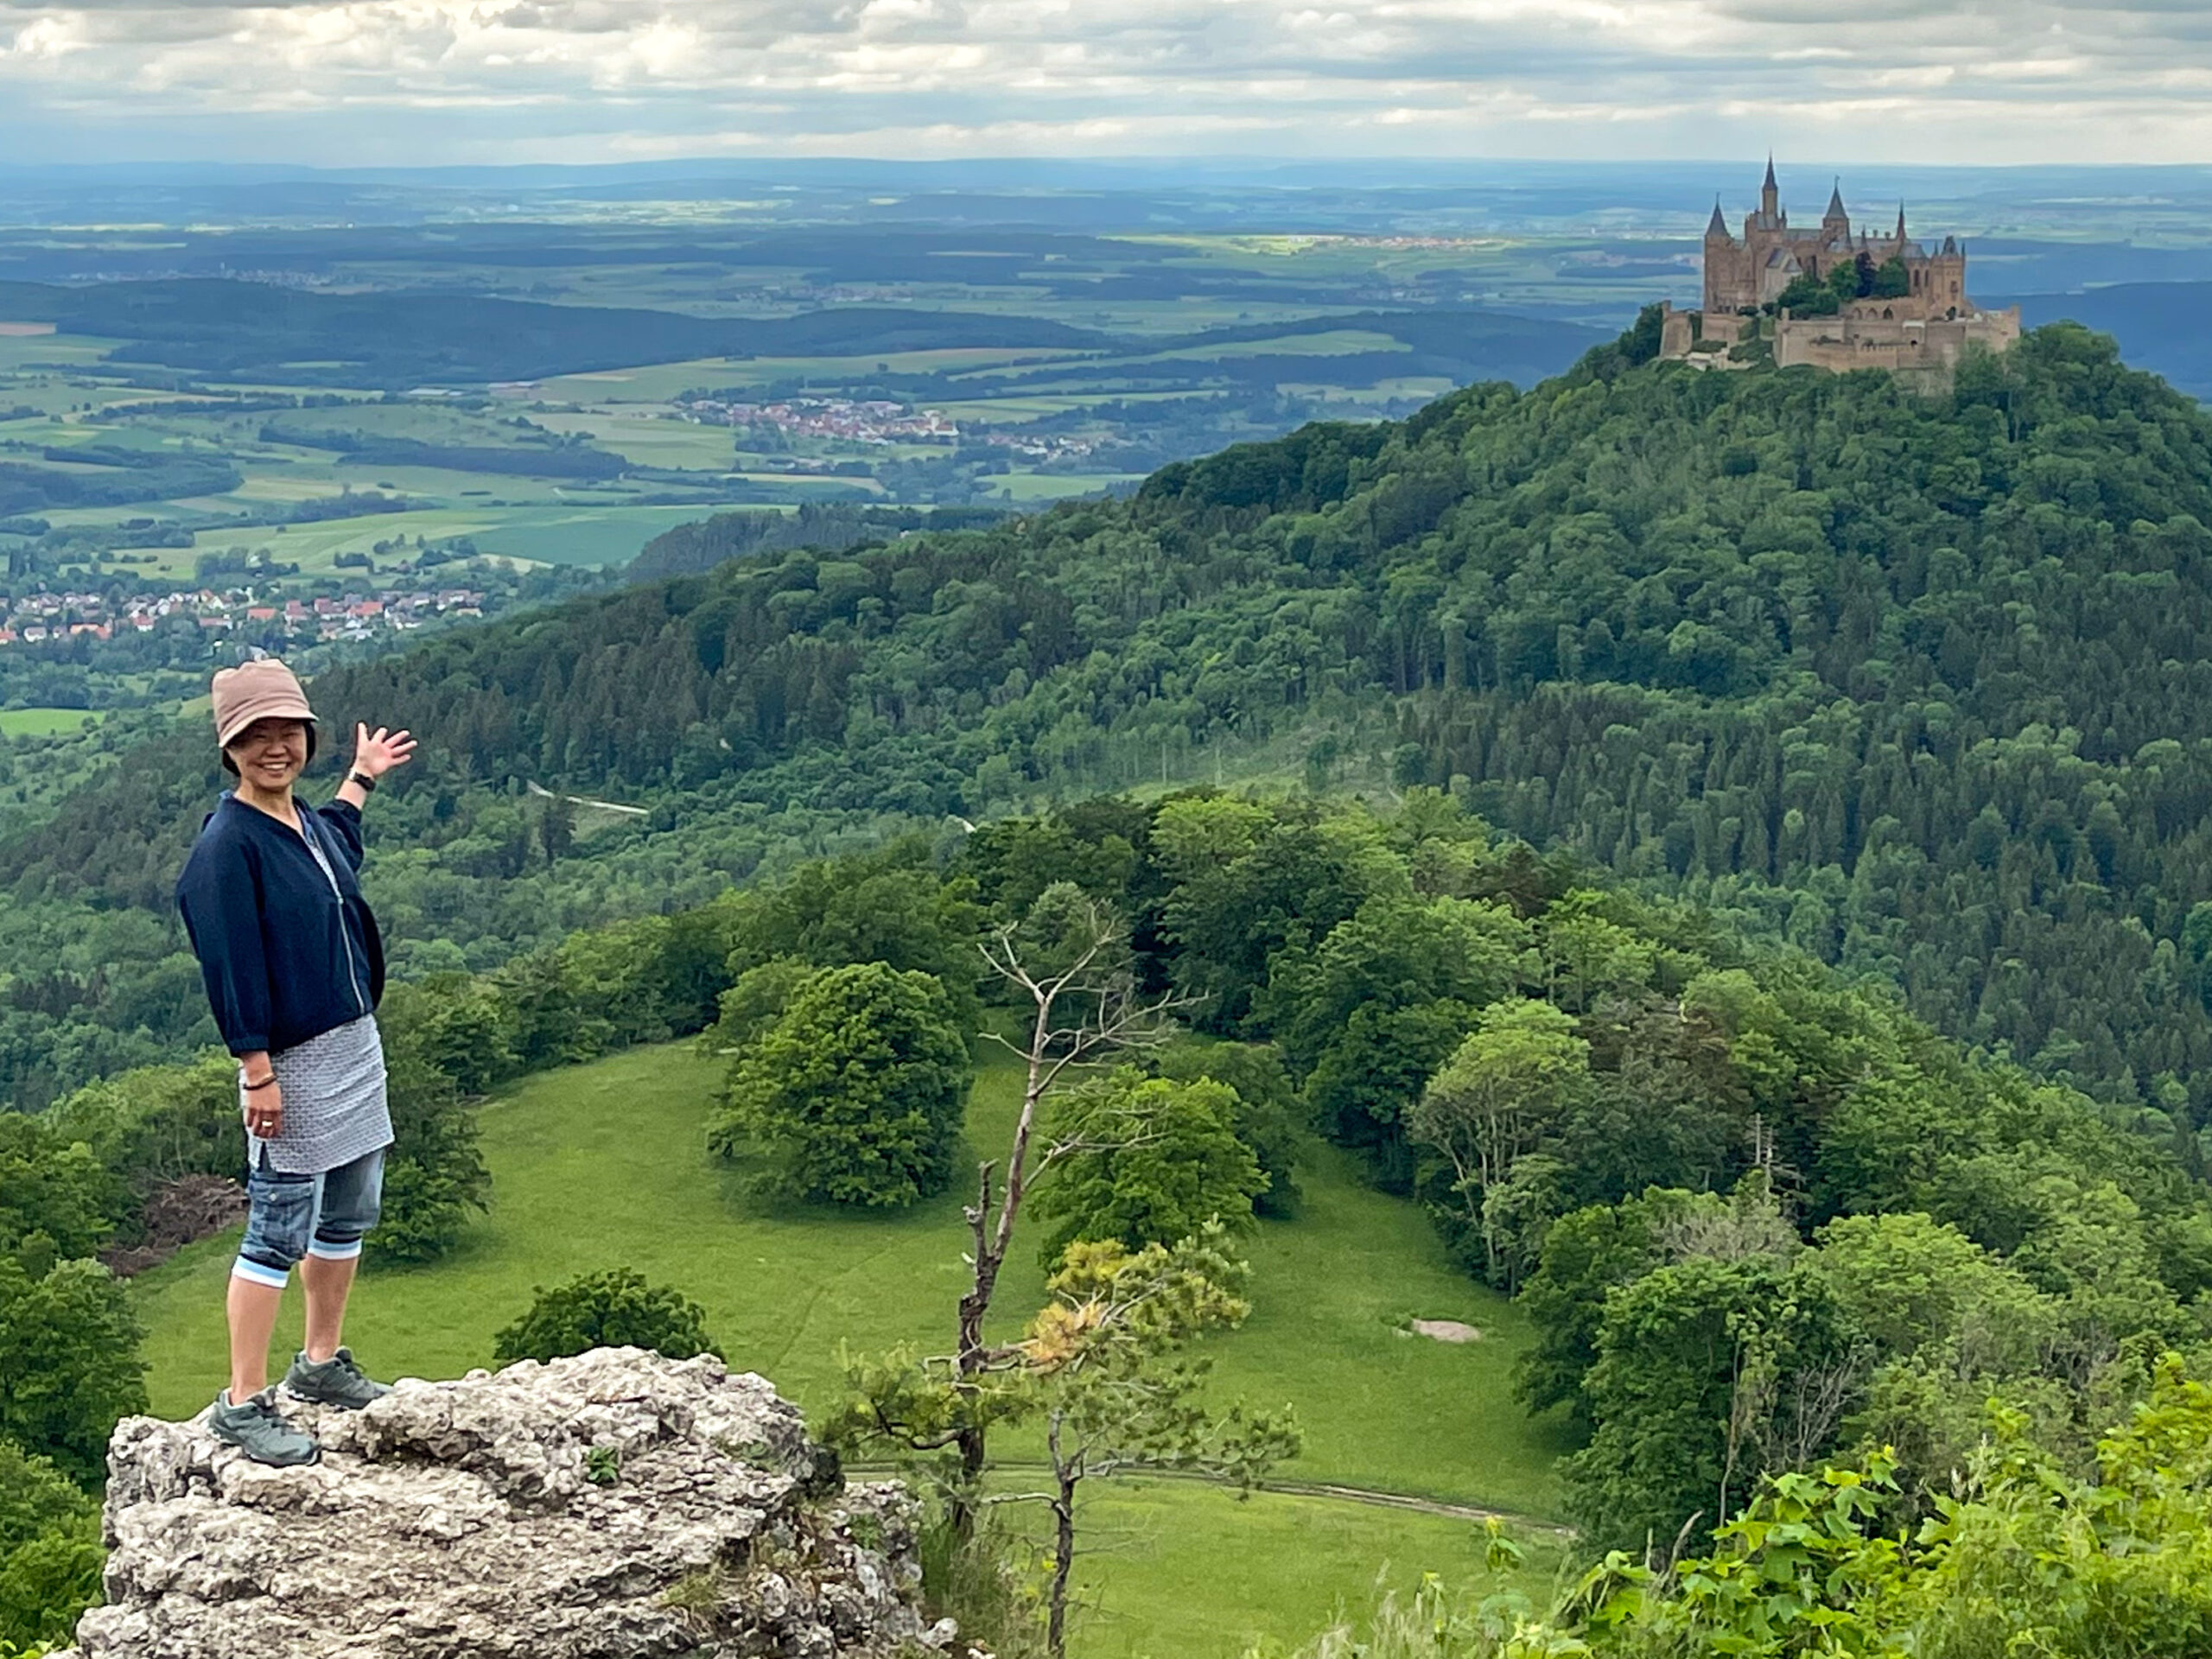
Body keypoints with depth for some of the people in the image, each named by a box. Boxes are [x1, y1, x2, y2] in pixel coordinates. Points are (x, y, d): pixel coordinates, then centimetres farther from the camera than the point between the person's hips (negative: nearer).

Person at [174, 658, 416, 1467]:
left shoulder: (309, 823, 8)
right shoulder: (227, 846, -17)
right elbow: (230, 966, -20)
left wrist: (363, 777, 48)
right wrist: (259, 1073, -22)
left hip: (355, 1044, 9)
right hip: (293, 1065, -9)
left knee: (347, 1216, 17)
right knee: (279, 1233, -4)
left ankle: (323, 1362, 32)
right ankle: (243, 1405, 3)